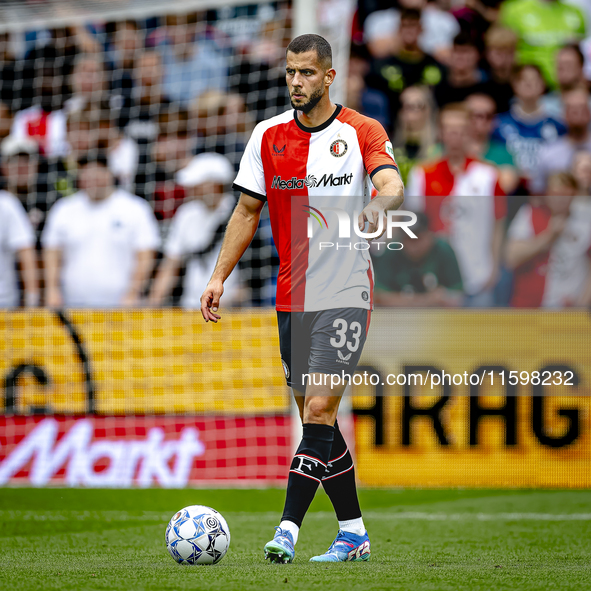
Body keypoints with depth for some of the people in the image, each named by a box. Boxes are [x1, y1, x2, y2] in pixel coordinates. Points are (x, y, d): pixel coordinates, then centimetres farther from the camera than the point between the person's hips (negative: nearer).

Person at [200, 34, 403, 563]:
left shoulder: (362, 132, -4)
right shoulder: (268, 135, 8)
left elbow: (392, 184, -21)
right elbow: (248, 210, 14)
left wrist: (379, 203, -44)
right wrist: (219, 277, 8)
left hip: (345, 294, -5)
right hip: (292, 297, 5)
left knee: (319, 409, -15)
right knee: (316, 417, 8)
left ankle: (288, 530, -18)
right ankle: (353, 534, 18)